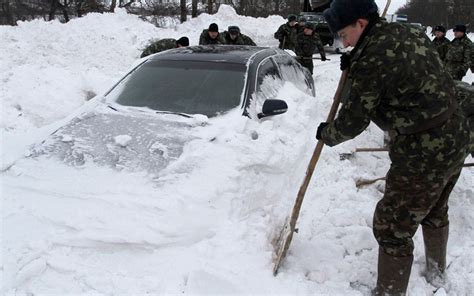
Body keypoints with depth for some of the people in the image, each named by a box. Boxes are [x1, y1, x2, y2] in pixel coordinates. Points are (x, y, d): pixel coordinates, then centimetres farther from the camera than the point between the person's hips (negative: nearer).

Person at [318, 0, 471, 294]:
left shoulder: (371, 61, -22)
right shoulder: (413, 32, 4)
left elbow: (353, 122, -14)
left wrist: (326, 133, 6)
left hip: (423, 154, -10)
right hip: (457, 140, 10)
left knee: (393, 228, 4)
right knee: (435, 211, 29)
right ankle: (436, 272, 52)